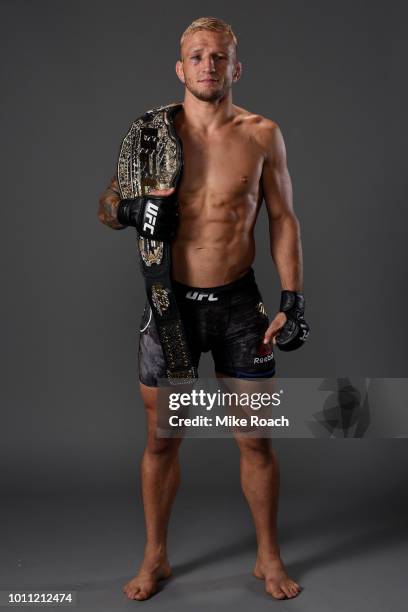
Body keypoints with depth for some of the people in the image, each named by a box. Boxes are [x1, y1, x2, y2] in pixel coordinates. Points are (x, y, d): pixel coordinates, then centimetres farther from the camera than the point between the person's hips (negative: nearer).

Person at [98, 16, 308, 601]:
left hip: (239, 303, 0)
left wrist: (293, 301, -4)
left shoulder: (262, 134, 0)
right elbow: (106, 207, 6)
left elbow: (283, 220, 4)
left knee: (256, 439, 7)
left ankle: (269, 557, 29)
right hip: (172, 303, 1)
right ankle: (156, 556, 31)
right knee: (161, 438, 10)